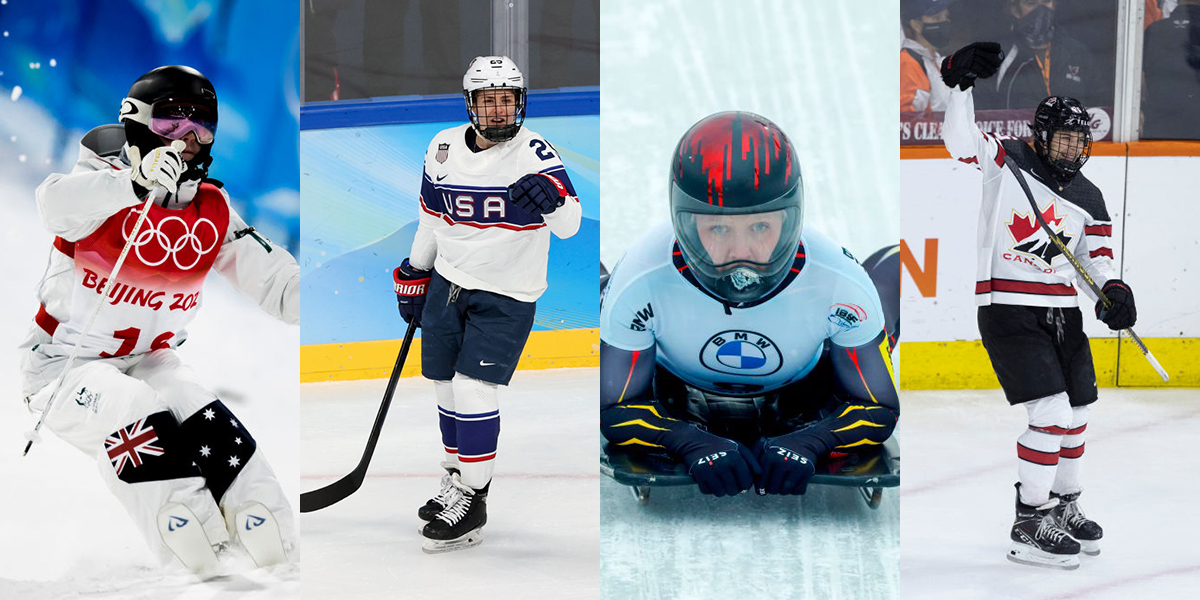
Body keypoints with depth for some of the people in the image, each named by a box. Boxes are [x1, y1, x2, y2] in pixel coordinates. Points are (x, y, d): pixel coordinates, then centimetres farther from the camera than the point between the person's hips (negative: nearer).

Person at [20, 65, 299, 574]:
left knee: (199, 414, -21)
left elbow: (277, 283, -4)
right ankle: (190, 532, -30)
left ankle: (266, 526, -20)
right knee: (135, 414, -30)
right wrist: (136, 182, -57)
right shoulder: (106, 182, -15)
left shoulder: (214, 213, -1)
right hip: (63, 362, -4)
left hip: (147, 359, 4)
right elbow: (56, 205, -40)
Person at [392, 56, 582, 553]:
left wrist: (551, 200, -47)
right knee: (446, 386, 12)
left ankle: (471, 501, 1)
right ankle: (457, 476, 32)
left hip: (505, 297, -5)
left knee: (472, 389, -12)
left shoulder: (533, 152, -15)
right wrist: (413, 275, 19)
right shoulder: (443, 147, 2)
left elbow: (569, 225, -26)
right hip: (448, 283, 6)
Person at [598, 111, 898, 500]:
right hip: (679, 406, 1)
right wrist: (694, 444, -44)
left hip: (798, 409, 0)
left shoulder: (841, 286, -30)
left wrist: (806, 443, -41)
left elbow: (879, 410, -19)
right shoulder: (642, 282, -32)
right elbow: (615, 410, -23)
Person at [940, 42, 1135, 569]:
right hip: (1008, 310, -7)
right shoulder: (1007, 162, -4)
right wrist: (960, 79, -31)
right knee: (1051, 415, -13)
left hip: (1062, 313, 7)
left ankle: (1064, 505, 37)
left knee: (1075, 417, 15)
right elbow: (961, 139, -18)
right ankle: (1029, 527, -3)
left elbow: (1097, 260, 8)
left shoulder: (1089, 200, 9)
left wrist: (1115, 292, -13)